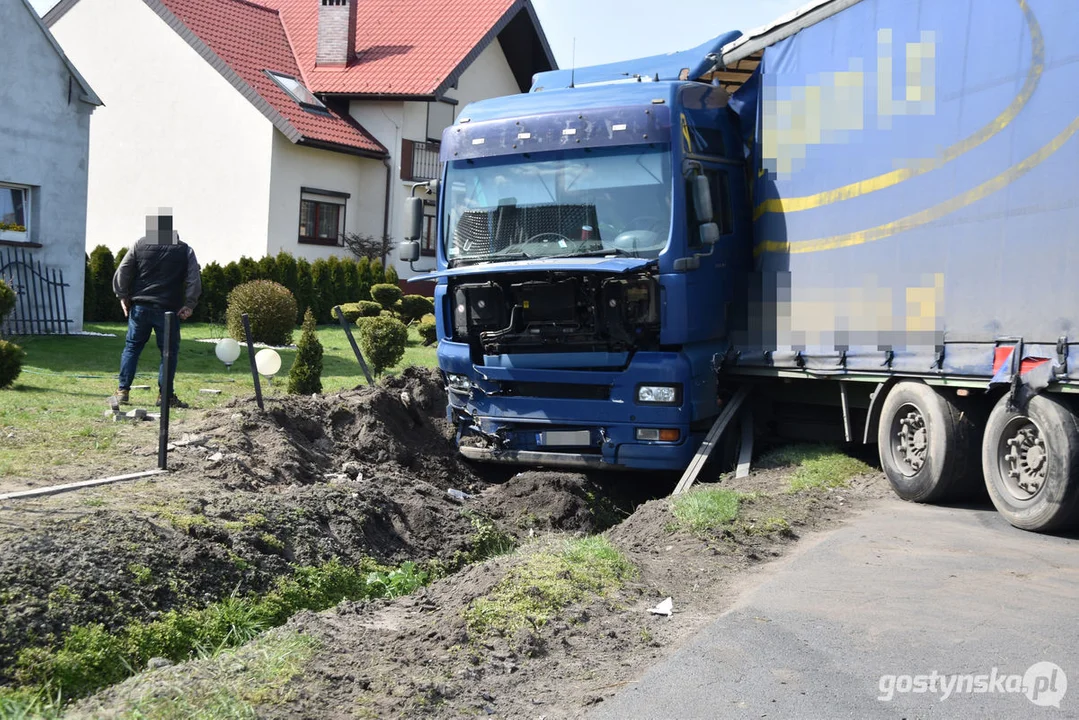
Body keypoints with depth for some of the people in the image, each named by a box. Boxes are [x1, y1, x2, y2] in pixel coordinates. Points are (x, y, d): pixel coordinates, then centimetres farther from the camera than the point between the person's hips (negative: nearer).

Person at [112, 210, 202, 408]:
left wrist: (123, 296, 9)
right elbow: (195, 280, -4)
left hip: (140, 306, 2)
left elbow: (122, 273, 2)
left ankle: (123, 390, 12)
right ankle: (165, 395, 5)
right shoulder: (185, 250, 2)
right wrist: (189, 305, -2)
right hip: (168, 309, -2)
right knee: (169, 351, 6)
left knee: (132, 347, 13)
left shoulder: (140, 245, 5)